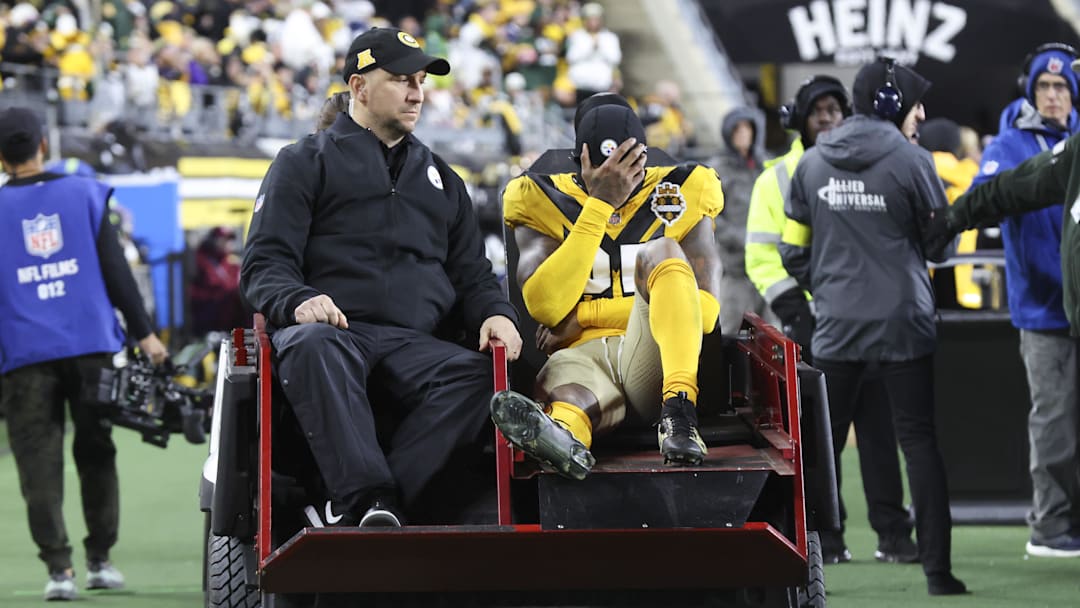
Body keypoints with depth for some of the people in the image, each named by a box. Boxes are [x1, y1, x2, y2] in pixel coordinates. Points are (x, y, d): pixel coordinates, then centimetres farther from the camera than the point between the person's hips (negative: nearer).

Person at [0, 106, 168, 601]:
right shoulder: (83, 193, 5)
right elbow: (115, 269, 2)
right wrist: (143, 332, 4)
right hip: (90, 343, 2)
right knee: (96, 452, 13)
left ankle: (58, 568, -7)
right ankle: (99, 560, 16)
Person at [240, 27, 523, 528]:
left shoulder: (439, 177, 31)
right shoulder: (305, 162, 17)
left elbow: (471, 273, 28)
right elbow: (264, 263, 7)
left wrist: (495, 313, 4)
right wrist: (298, 300, -17)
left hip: (413, 346, 3)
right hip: (331, 329, -3)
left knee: (473, 374, -31)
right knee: (312, 348, -40)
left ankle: (351, 510, -40)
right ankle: (368, 499, -51)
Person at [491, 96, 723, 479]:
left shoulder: (677, 198, 12)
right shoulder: (544, 202, 11)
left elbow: (704, 308, 1)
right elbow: (545, 306, -5)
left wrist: (581, 314, -2)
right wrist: (599, 204, -9)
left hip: (653, 359, 1)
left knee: (660, 251, -26)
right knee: (569, 403, -39)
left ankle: (679, 409, -45)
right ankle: (562, 435, -79)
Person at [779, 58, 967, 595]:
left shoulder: (812, 163, 4)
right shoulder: (911, 160, -8)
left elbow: (793, 251, 8)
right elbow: (942, 242, 0)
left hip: (836, 329, 3)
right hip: (902, 326, -3)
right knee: (918, 441, 2)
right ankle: (937, 567, 0)